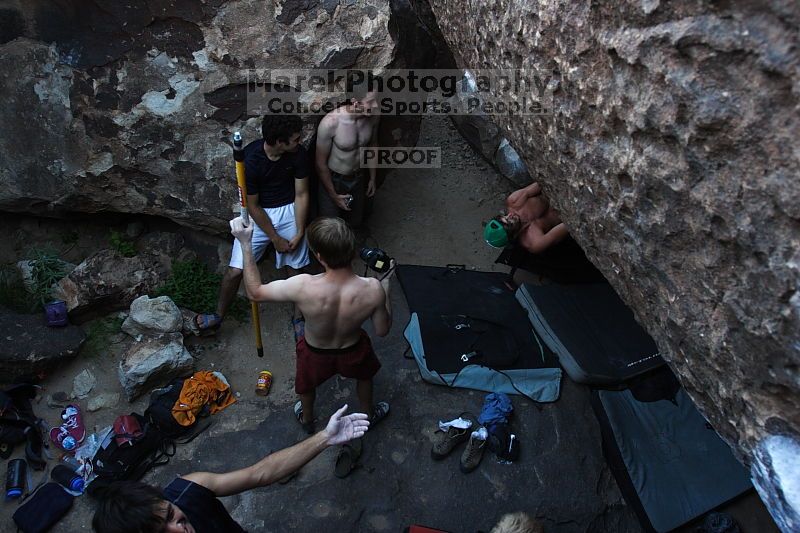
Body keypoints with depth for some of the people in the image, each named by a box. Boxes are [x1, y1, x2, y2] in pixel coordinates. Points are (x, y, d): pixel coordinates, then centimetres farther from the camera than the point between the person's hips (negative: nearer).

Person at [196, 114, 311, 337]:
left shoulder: (298, 153, -16)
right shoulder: (249, 158, -25)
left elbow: (301, 194, -6)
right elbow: (252, 206, -16)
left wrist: (299, 232, -9)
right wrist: (275, 239, -12)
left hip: (289, 211, 2)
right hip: (257, 214, -2)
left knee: (295, 268, 3)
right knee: (235, 270, -4)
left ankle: (298, 318, 26)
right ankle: (219, 315, 21)